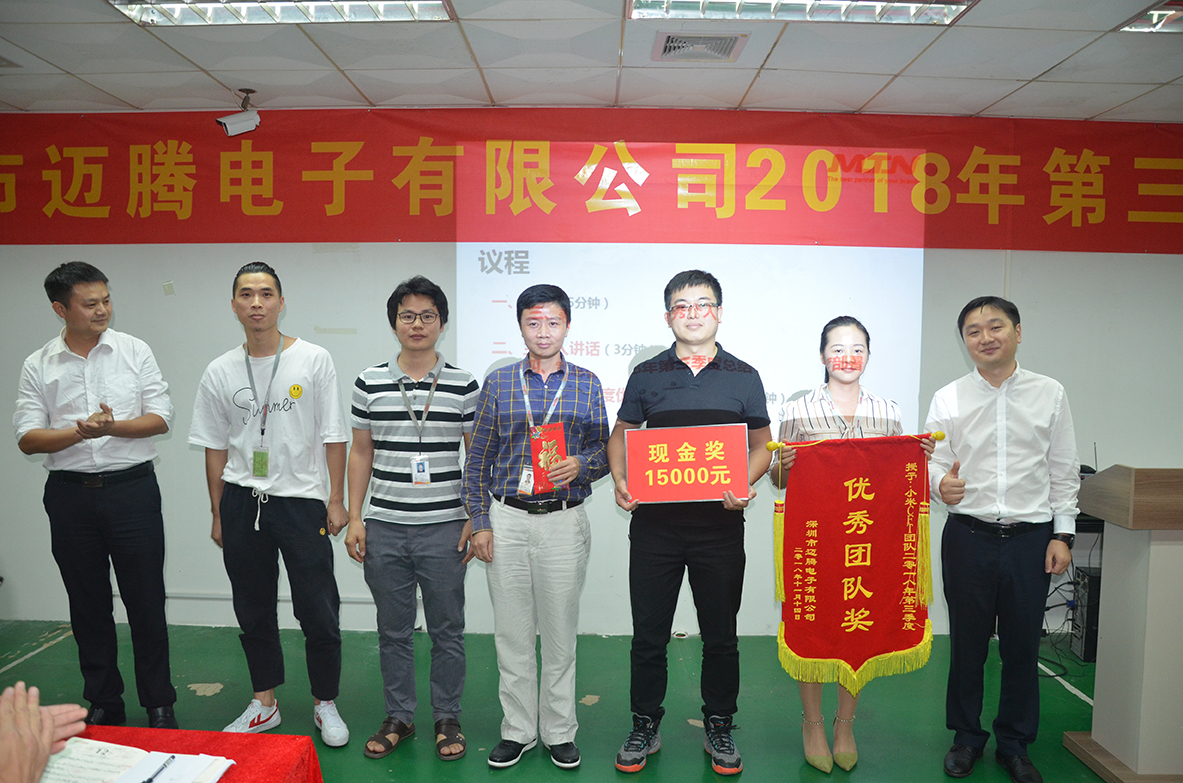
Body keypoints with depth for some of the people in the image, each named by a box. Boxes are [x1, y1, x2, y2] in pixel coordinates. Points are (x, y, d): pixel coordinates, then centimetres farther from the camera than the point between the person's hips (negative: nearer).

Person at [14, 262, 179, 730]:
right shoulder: (38, 367, 5)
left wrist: (112, 427, -20)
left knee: (146, 603, 2)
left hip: (132, 488, -2)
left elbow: (160, 418, -3)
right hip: (70, 495, 2)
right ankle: (103, 704, 27)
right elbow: (27, 437, -1)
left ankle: (159, 705, 16)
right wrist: (79, 432, -18)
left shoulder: (134, 351, 1)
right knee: (88, 605, 12)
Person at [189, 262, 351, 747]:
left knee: (318, 613, 1)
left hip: (301, 499, -3)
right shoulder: (220, 372, 6)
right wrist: (218, 512, 9)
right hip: (242, 502, 3)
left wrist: (336, 500, -4)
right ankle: (264, 704, 29)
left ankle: (325, 705, 20)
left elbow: (333, 437, -2)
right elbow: (215, 447, 11)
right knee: (253, 610, 13)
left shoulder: (314, 360, -2)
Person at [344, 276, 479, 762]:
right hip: (384, 527, 2)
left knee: (447, 630, 9)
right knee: (392, 630, 13)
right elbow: (360, 453, 9)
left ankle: (447, 719, 26)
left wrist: (475, 519, -1)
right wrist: (354, 517, 4)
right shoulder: (370, 383, 4)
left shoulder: (464, 385, 0)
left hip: (443, 529, -1)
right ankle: (399, 717, 30)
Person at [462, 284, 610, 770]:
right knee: (511, 632, 8)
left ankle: (559, 732, 24)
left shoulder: (587, 384, 6)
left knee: (560, 632, 8)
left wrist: (580, 465, -14)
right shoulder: (498, 383, 6)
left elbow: (604, 451, 8)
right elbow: (478, 458, 7)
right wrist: (480, 522, 1)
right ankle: (518, 730, 25)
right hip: (506, 518, 1)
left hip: (564, 520, 0)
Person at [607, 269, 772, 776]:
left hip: (719, 524, 0)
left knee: (720, 635, 11)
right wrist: (620, 481, -6)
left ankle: (719, 730, 29)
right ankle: (645, 727, 27)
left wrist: (745, 485, -10)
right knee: (648, 634, 8)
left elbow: (761, 445, 9)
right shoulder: (646, 375, 6)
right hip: (654, 522, 0)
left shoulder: (743, 378, 6)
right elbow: (620, 434, 12)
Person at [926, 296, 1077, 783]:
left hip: (1031, 537, 1)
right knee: (967, 642, 10)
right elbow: (934, 464, 0)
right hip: (968, 536, 0)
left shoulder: (1050, 395, 3)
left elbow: (1063, 472, 5)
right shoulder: (948, 400, 1)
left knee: (1022, 646, 10)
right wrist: (941, 483, -23)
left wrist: (1063, 533, 1)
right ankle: (966, 738, 28)